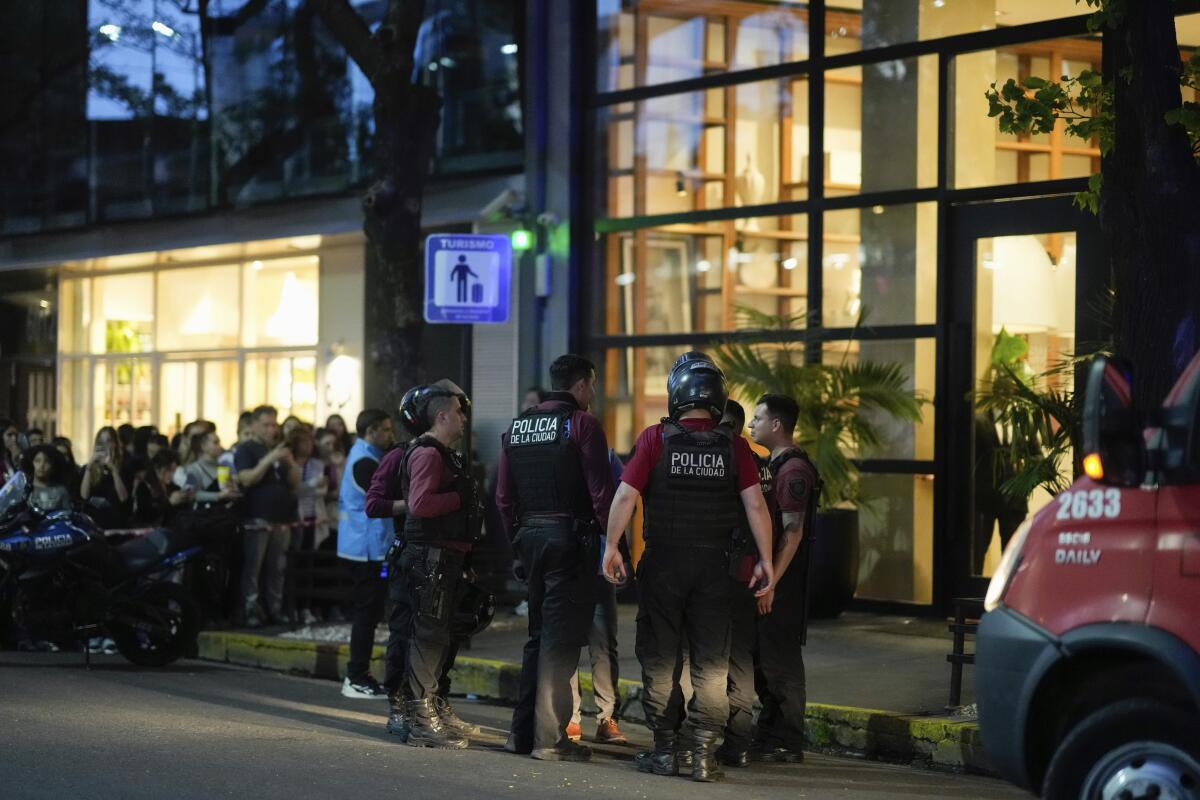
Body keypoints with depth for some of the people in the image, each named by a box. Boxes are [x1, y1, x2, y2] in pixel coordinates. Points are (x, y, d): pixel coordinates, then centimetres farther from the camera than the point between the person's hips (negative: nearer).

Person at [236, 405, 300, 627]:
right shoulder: (246, 449, 1)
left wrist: (290, 463, -5)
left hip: (281, 519, 6)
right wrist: (269, 459, -20)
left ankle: (275, 610, 9)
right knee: (252, 567, -6)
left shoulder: (280, 449, 19)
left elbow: (295, 483, 14)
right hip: (257, 519, -6)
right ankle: (251, 611, -6)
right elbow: (246, 479, -14)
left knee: (277, 569, 5)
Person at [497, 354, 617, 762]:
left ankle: (522, 731, 18)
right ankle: (550, 737, -4)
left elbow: (503, 496, 13)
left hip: (530, 535, 7)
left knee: (539, 635, 16)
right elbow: (601, 491, -14)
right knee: (561, 640, -4)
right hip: (571, 538, -7)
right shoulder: (582, 424, -8)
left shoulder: (516, 428, 12)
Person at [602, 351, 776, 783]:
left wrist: (612, 546, -1)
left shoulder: (656, 438, -5)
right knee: (711, 665, 5)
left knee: (660, 660, 9)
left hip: (663, 561, -1)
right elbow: (755, 505, -6)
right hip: (713, 564, 1)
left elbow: (626, 495, -9)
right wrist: (766, 559, -1)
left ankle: (666, 750, 12)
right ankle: (704, 755, 3)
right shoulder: (734, 447, -1)